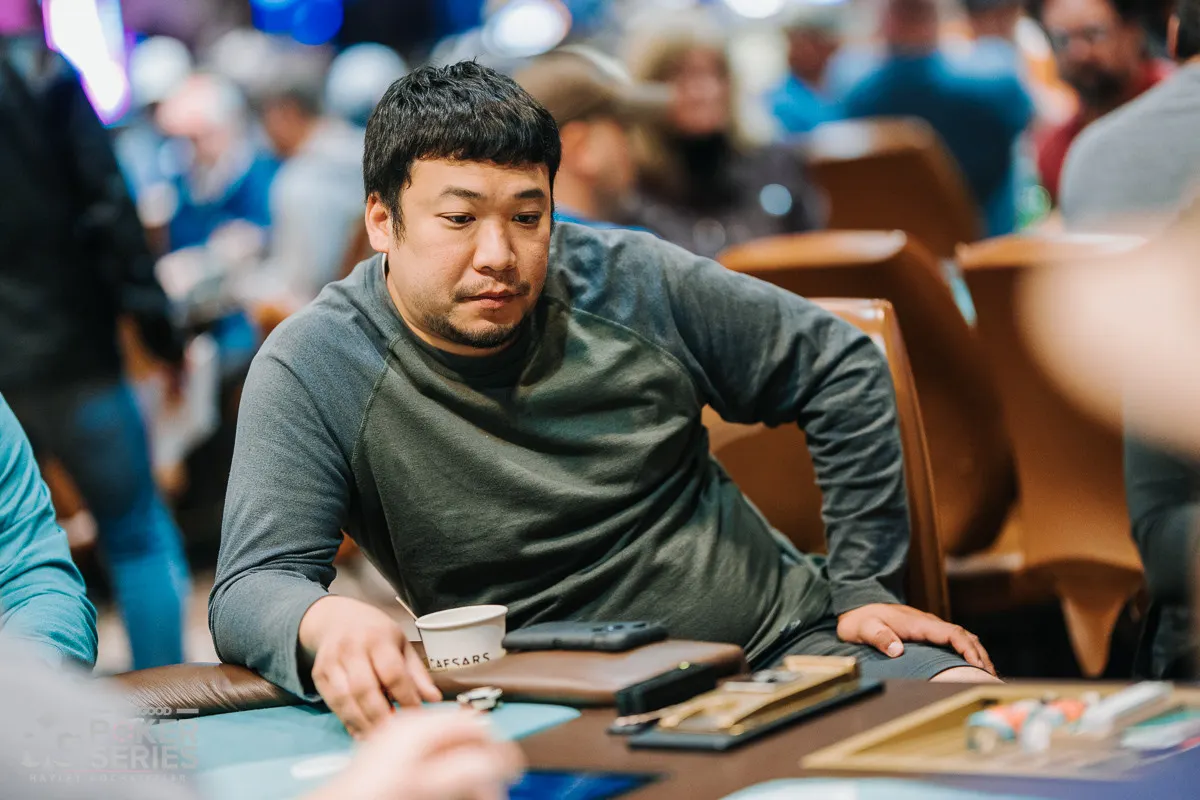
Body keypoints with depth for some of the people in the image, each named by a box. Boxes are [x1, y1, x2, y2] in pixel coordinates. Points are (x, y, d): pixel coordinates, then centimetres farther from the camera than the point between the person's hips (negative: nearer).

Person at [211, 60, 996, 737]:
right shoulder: (314, 372, -10)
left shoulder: (629, 285, -2)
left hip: (783, 636, 2)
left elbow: (843, 368, 9)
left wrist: (864, 585, 6)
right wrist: (327, 623, -44)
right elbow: (252, 587, -18)